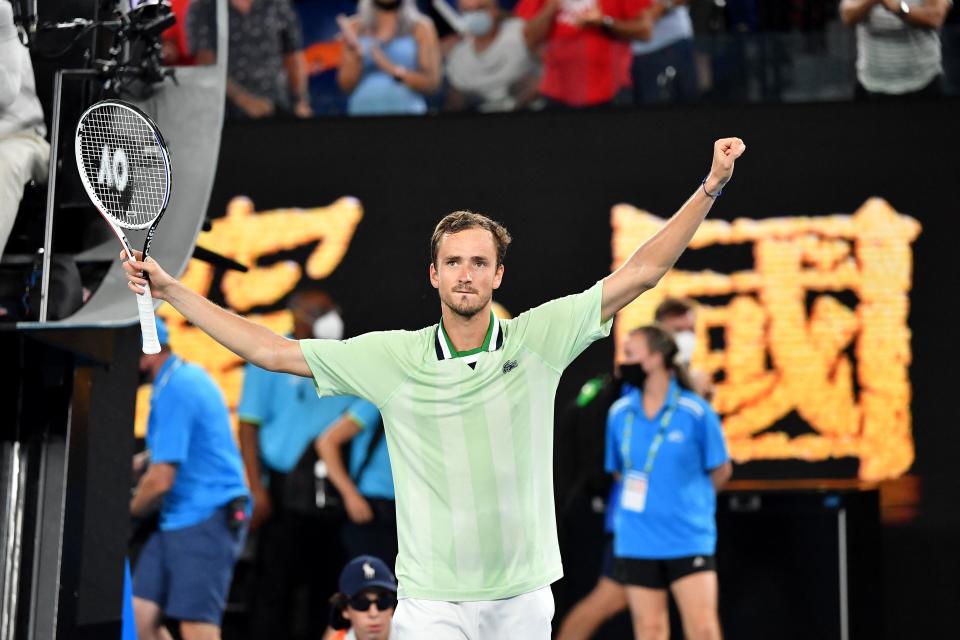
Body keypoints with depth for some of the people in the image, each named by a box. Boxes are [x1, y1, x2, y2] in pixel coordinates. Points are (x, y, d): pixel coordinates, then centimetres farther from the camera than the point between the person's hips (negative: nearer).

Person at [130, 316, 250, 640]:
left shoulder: (174, 391, -16)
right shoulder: (189, 375, 15)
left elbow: (161, 480, -19)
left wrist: (132, 512, 1)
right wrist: (143, 459, 19)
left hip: (206, 520, -10)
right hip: (178, 522, 10)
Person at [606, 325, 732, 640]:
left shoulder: (696, 411, -9)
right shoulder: (619, 412, 1)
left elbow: (721, 470, 2)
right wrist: (649, 500, 9)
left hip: (689, 539, -3)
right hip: (636, 541, 3)